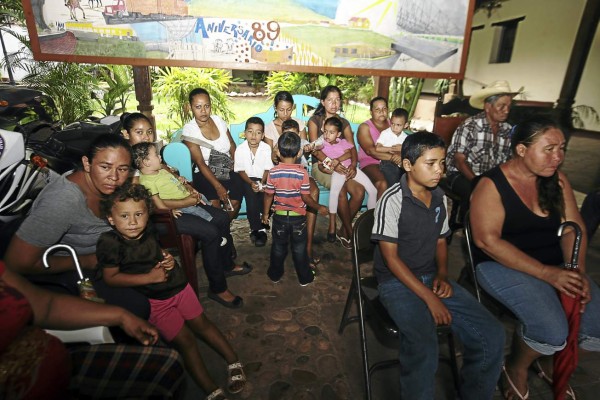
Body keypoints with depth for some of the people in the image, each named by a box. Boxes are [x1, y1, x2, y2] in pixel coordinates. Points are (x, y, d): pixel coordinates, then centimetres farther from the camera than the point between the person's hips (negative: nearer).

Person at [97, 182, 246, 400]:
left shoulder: (148, 233, -1)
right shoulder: (109, 241, -17)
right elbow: (110, 277, -17)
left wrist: (168, 260, -3)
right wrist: (149, 277, -21)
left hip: (178, 286, 5)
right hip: (153, 300, -5)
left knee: (201, 323, 11)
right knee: (184, 339, -6)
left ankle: (234, 361, 23)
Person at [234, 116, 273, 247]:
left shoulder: (266, 148, -10)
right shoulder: (240, 149, -10)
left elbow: (268, 169, -5)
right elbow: (241, 170, -5)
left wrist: (262, 183, -20)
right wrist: (251, 183, -19)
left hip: (263, 179, 1)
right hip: (248, 179, -1)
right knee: (251, 198, -25)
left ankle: (258, 228, -2)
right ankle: (256, 228, -5)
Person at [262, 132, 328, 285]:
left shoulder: (273, 172, -13)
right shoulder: (302, 172, -18)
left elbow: (269, 195, -6)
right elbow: (306, 197, -15)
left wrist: (265, 213, 8)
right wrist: (319, 207, 1)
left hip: (279, 216, 2)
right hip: (298, 217, -1)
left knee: (278, 247, 19)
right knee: (299, 249, 14)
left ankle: (275, 274, 35)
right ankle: (304, 278, 28)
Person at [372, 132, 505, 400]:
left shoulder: (439, 197, 6)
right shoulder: (392, 200, -15)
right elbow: (391, 257, -15)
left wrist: (442, 275, -1)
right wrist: (429, 298, -17)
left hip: (431, 277, 6)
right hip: (397, 281, -6)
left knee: (492, 335, -7)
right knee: (423, 348, -30)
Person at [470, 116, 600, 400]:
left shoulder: (557, 181, 7)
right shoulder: (492, 185, -13)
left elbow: (574, 228, 6)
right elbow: (487, 241, -20)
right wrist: (545, 273, -21)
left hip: (557, 265, 7)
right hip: (504, 266, -7)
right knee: (553, 331, -24)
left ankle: (555, 356, 26)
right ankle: (516, 367, 10)